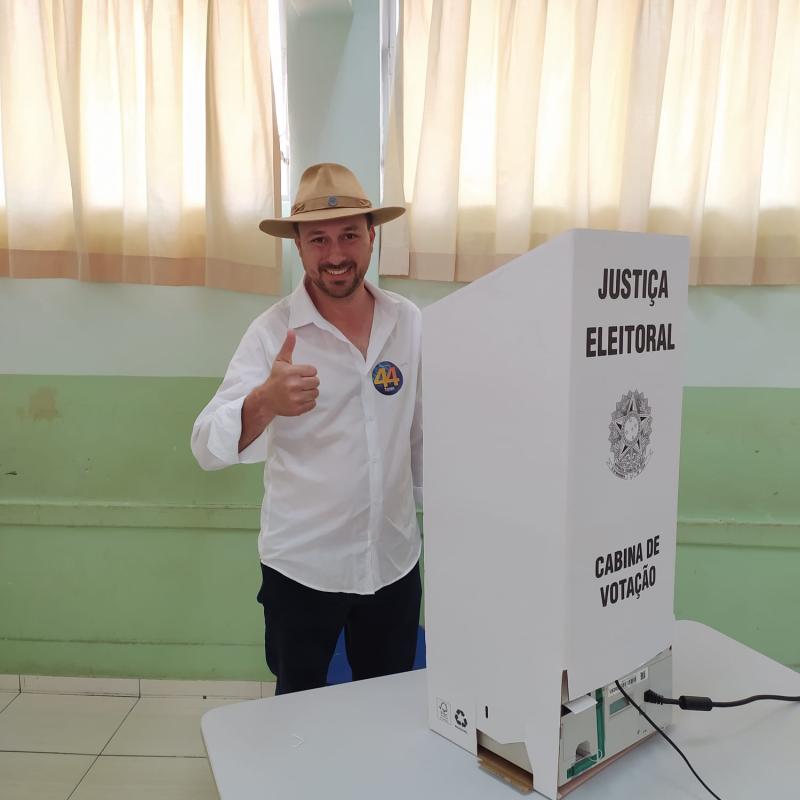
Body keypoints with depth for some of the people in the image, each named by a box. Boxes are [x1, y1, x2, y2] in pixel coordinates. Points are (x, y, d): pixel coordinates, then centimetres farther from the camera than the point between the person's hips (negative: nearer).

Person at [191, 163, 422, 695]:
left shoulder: (410, 323, -2)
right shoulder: (273, 331, -12)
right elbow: (209, 448, -21)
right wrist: (264, 401, -41)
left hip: (395, 563, 3)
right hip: (301, 570, -2)